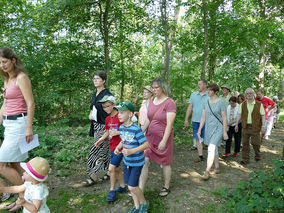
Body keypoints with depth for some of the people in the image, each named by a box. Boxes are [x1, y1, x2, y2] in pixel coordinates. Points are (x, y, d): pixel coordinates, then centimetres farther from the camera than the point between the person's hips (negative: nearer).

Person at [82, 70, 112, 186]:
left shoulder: (107, 94, -13)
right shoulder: (95, 94, 12)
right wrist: (91, 114, 5)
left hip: (104, 126, -8)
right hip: (96, 125, 8)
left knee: (96, 149, -6)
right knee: (104, 150, 14)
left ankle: (93, 176, 6)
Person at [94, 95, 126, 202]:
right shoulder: (108, 119, 7)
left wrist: (117, 132, -23)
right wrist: (100, 140, 6)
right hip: (112, 147, 8)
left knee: (111, 168, -9)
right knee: (116, 169, 16)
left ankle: (112, 190, 10)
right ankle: (122, 187, 34)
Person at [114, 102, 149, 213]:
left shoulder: (136, 129, -25)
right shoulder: (121, 127, -2)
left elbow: (146, 144, -23)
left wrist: (132, 151, -30)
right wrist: (118, 148, -4)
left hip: (137, 162, -7)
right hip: (126, 161, 7)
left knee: (132, 186, -4)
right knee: (129, 185, 15)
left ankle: (144, 203, 26)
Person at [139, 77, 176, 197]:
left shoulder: (169, 103, -15)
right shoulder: (151, 101, 6)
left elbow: (169, 124, -19)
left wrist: (164, 141, -22)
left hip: (163, 138, -6)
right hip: (150, 137, 6)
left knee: (165, 163, 12)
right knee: (144, 161, 1)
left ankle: (166, 187, 33)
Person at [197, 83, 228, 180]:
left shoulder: (221, 102, -10)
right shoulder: (206, 102, 6)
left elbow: (224, 117, -9)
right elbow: (203, 117, 8)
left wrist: (224, 132, -10)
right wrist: (199, 130, 7)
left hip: (218, 128, -6)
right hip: (209, 128, 6)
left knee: (211, 149, -16)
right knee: (214, 149, 16)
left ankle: (207, 172, -13)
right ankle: (217, 168, 31)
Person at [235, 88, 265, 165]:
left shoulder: (259, 104, -1)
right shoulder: (242, 104, 5)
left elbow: (263, 116, -2)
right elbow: (239, 115, 7)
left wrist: (263, 126, -8)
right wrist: (236, 124, 5)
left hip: (255, 127, -2)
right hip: (245, 127, 2)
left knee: (255, 142, 4)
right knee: (245, 143, 5)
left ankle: (257, 155, 34)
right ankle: (245, 159, 15)